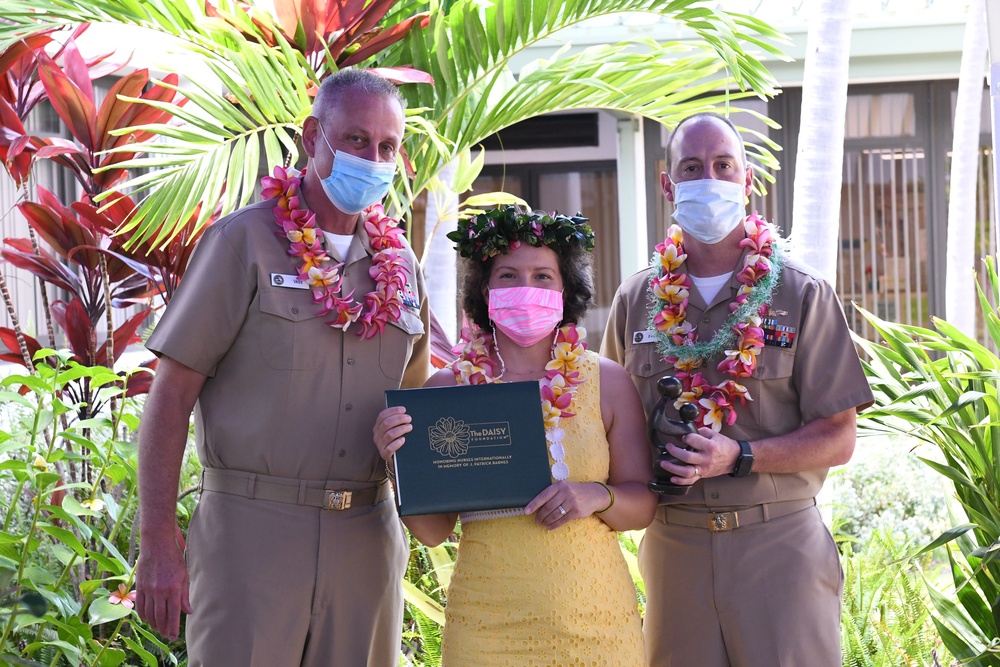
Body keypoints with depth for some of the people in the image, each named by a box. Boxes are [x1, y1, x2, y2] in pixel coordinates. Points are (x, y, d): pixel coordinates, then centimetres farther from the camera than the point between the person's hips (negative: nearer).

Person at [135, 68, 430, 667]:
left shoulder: (399, 263, 12)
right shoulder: (243, 242, -3)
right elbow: (171, 397, -6)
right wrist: (158, 544, -12)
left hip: (368, 538, 5)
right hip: (253, 528, -4)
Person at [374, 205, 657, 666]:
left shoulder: (606, 382, 2)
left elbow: (643, 503, 5)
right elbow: (432, 531, 1)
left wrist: (597, 497, -14)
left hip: (596, 618, 1)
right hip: (487, 623, -1)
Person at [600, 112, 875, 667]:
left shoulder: (802, 295, 0)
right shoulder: (637, 300, 9)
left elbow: (838, 438, -3)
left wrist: (738, 456, -16)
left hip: (778, 540, -2)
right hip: (673, 542, 2)